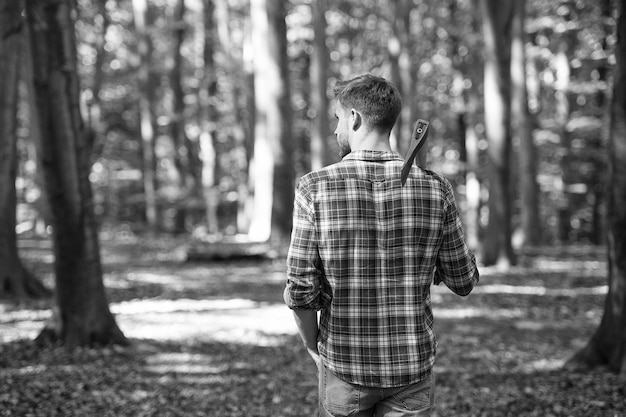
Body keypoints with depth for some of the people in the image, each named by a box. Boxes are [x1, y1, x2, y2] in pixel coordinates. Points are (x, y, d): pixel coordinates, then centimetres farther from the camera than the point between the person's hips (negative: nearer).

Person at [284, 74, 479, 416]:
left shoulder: (315, 189, -12)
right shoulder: (435, 188, -7)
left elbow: (301, 289, -12)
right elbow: (463, 282, 1)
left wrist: (313, 346, 5)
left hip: (343, 365, -1)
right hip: (413, 366, 1)